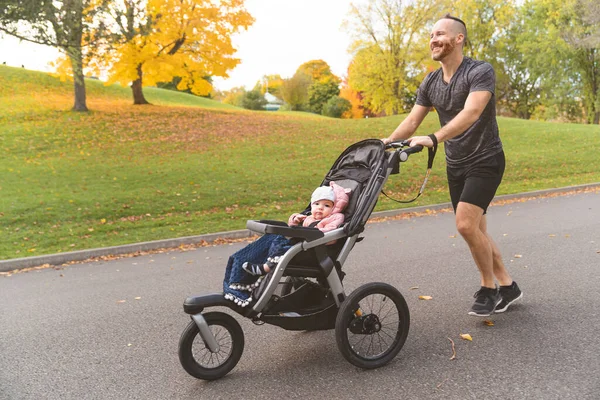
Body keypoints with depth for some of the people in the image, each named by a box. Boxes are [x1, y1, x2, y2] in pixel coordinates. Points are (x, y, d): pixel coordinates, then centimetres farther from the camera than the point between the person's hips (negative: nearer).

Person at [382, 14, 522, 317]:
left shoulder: (480, 71, -16)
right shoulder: (430, 82, 4)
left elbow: (470, 113, -32)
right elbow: (412, 121, 3)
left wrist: (434, 138, -45)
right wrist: (387, 142, -14)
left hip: (485, 161, -7)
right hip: (455, 166, 7)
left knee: (466, 224, -21)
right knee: (475, 231, 10)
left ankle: (488, 288, 1)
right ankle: (507, 286, 26)